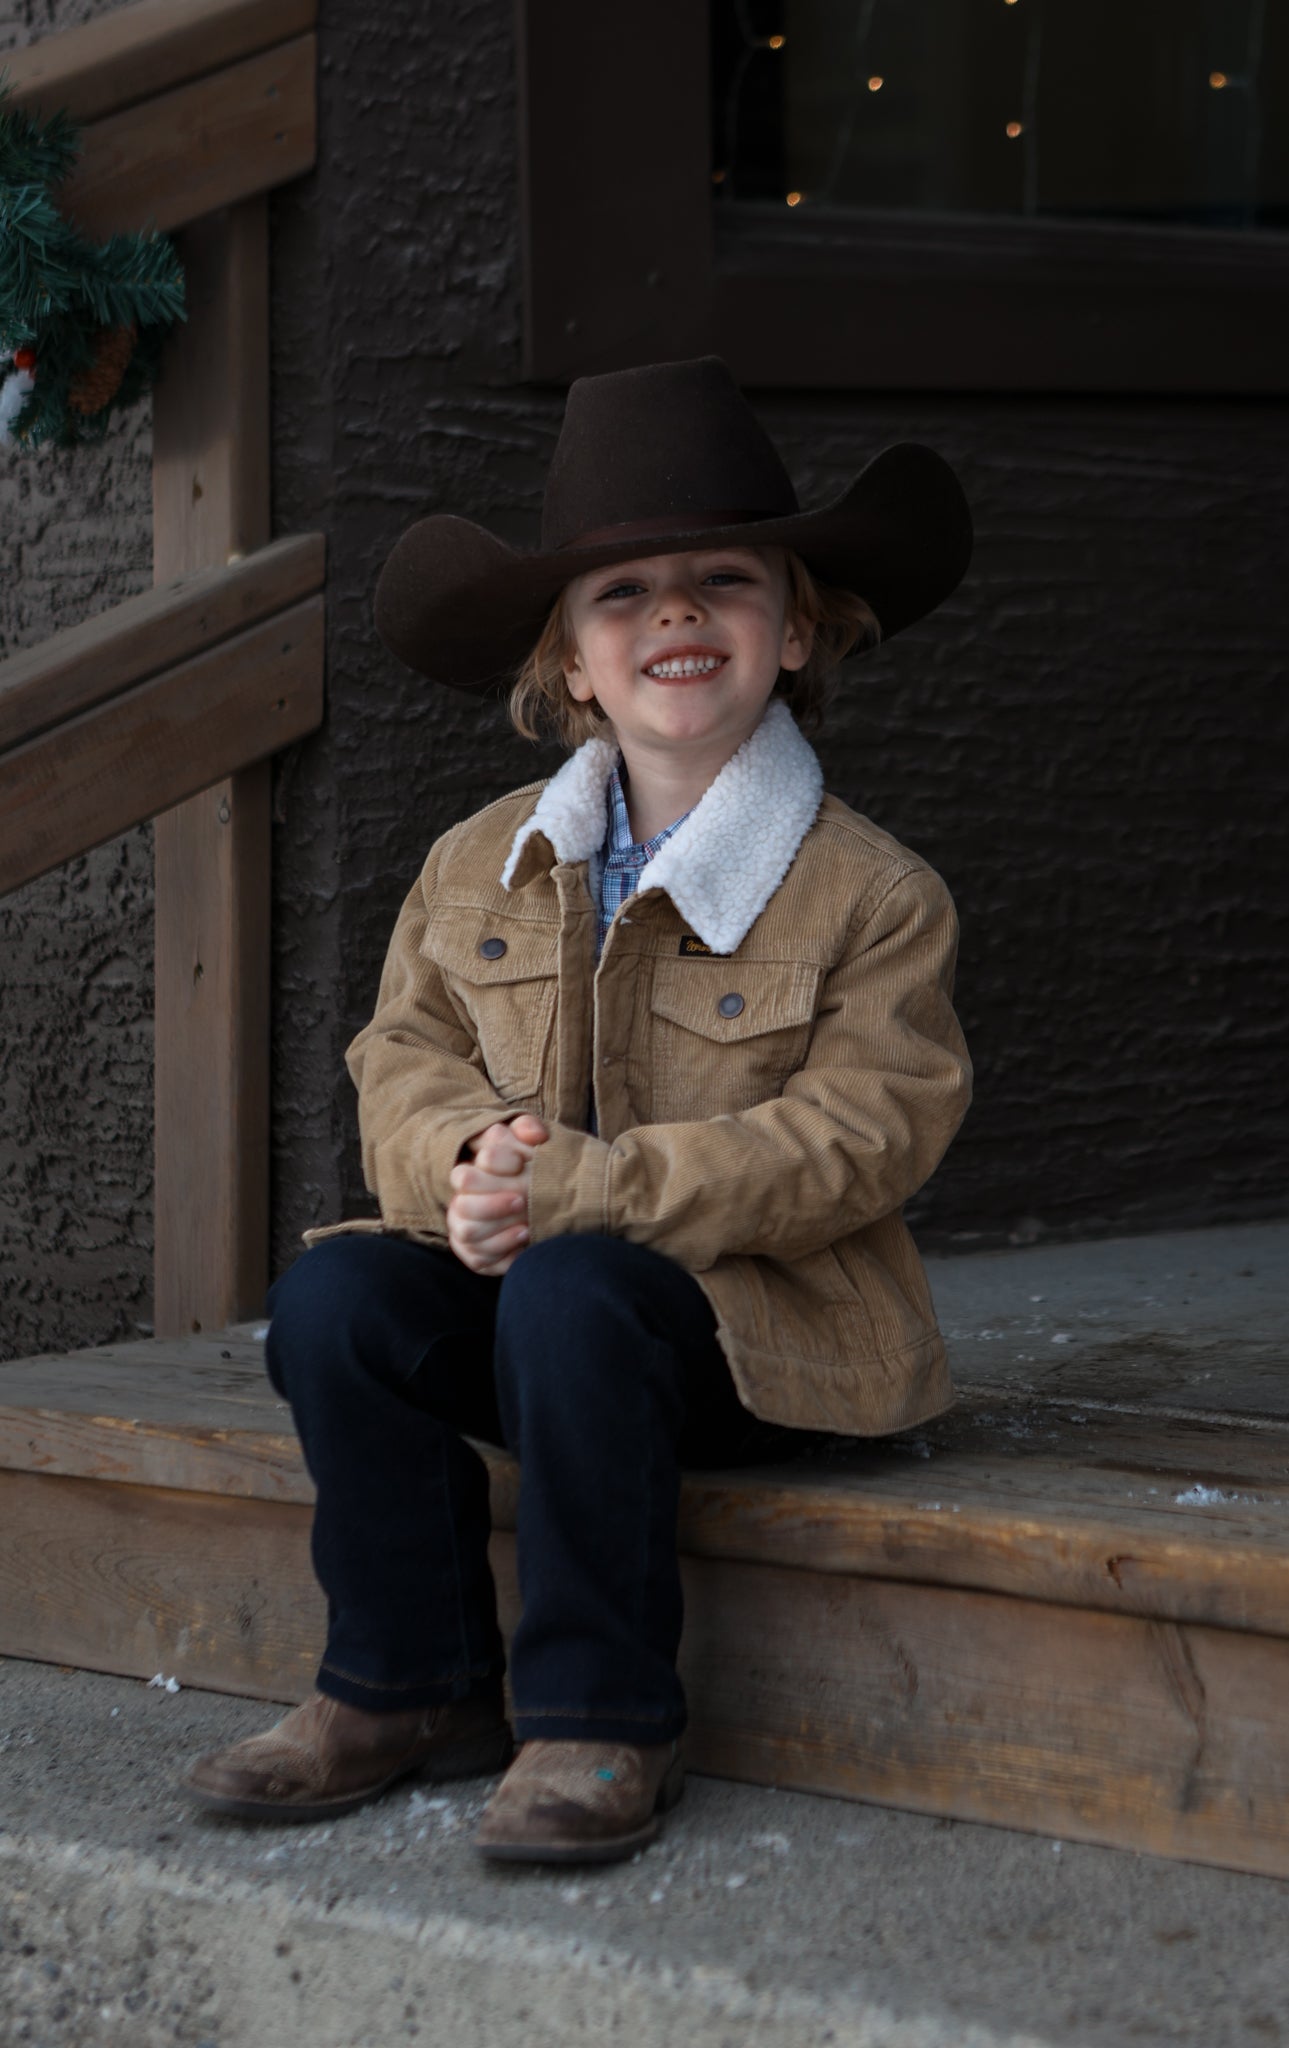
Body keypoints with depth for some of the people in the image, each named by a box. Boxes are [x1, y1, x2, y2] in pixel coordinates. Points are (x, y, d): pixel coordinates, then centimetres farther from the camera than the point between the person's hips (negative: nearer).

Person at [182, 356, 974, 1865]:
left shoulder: (871, 893, -7)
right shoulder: (478, 865, 9)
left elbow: (854, 1137, -15)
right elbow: (405, 1056, 9)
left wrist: (580, 1188, -23)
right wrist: (462, 1161, -18)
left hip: (757, 1316, -5)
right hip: (516, 1266, 5)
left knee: (569, 1297, -35)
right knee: (334, 1294, -21)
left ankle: (600, 1723, -21)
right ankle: (407, 1688, -5)